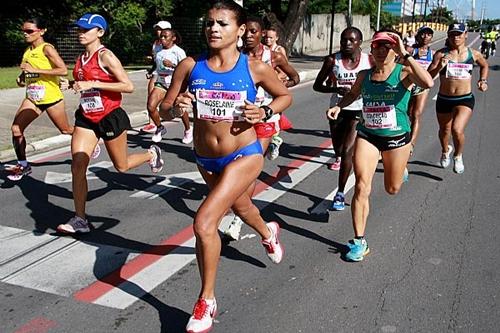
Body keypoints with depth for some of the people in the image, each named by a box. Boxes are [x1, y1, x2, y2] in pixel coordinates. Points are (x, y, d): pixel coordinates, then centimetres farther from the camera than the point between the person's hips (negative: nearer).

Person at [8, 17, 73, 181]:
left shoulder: (47, 48, -13)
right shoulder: (27, 51, 10)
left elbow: (63, 70, -25)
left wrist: (34, 69, -26)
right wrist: (22, 78, 1)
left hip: (51, 98, -6)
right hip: (32, 98, 7)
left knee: (66, 130, 9)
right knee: (16, 128, -7)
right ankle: (23, 165, 6)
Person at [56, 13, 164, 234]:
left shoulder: (106, 56, -14)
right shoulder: (82, 58, 9)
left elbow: (128, 86, -21)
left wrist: (92, 84, -24)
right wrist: (73, 85, 4)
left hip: (110, 117, -6)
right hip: (86, 118, 6)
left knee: (122, 166, 11)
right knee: (77, 167, -6)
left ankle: (152, 154, 42)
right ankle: (80, 219, 3)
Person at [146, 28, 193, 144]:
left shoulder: (178, 51, -8)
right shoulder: (159, 51, 10)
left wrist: (172, 65, -25)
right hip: (160, 82, 5)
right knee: (150, 106, -12)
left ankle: (188, 130, 32)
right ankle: (160, 128, 12)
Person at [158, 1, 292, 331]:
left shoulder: (255, 67, -11)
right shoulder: (190, 66, -6)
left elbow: (285, 96, 5)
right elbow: (163, 110, -2)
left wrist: (265, 112, -14)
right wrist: (175, 108, -25)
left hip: (244, 155, -4)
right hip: (205, 159, 5)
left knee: (204, 222, -19)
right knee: (241, 207, 29)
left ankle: (207, 301, 4)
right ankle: (268, 232, 66)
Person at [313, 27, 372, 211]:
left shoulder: (370, 61, -6)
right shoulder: (332, 60, -6)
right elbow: (317, 85, -4)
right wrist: (336, 89, -20)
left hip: (359, 111, -2)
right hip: (337, 109, 2)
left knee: (347, 151, -12)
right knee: (338, 147, 19)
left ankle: (340, 193, 0)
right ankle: (338, 159, 56)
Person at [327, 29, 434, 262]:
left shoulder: (404, 73, -13)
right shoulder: (364, 75, -1)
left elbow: (428, 83, -35)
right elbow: (353, 94, 21)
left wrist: (406, 55, -31)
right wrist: (338, 106, 1)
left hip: (396, 137, -1)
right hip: (367, 136, 2)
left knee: (392, 189, 19)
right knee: (362, 188, -12)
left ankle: (402, 160, 58)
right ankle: (359, 241, -1)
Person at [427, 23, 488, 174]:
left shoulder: (474, 54, -1)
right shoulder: (441, 54, -7)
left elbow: (484, 65, 22)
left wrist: (483, 80, 8)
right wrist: (439, 67, -29)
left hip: (465, 99, -1)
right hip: (444, 99, 1)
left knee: (457, 129, -22)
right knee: (444, 130, 20)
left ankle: (458, 156, 10)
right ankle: (445, 151, 54)